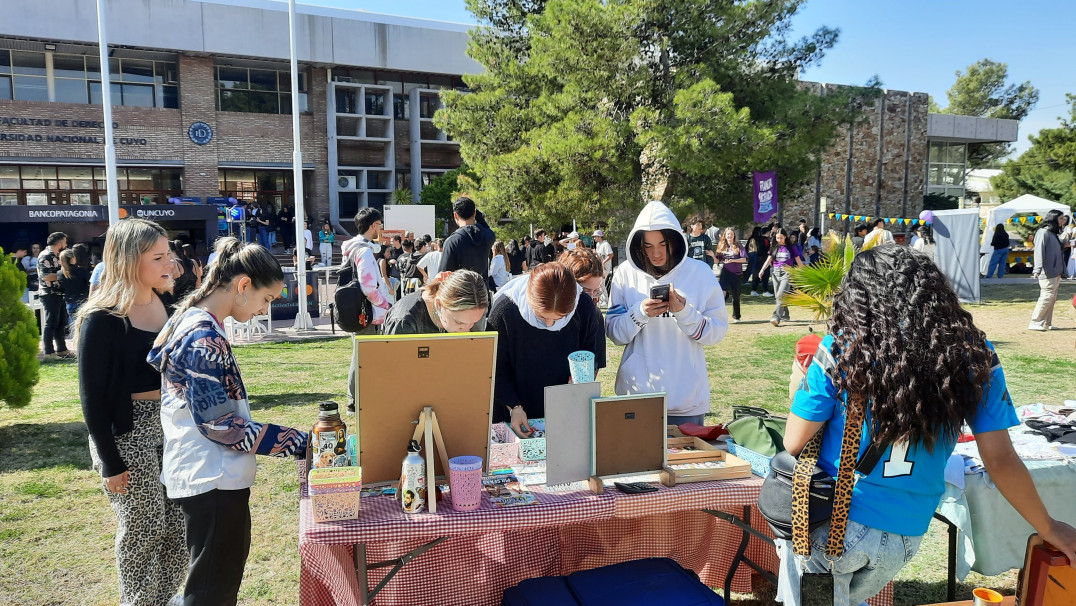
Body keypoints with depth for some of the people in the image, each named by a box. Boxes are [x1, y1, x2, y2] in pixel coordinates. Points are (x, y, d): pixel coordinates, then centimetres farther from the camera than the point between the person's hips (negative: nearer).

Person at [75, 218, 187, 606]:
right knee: (143, 529, 6)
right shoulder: (101, 320, -15)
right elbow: (92, 397, -13)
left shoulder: (166, 305, 4)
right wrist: (109, 462, -13)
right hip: (127, 433, -6)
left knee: (179, 524, 13)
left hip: (171, 426, 6)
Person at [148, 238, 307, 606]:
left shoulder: (190, 321, 8)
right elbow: (220, 424, -23)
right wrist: (296, 443, -22)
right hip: (213, 480, -10)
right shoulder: (205, 337, -21)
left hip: (199, 475, 10)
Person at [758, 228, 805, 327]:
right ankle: (785, 315, 25)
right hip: (776, 273, 5)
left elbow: (798, 260, 7)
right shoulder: (774, 248, 11)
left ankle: (776, 317, -27)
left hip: (787, 272, -5)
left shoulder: (791, 247, 2)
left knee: (781, 295, -19)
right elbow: (768, 260, 5)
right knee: (778, 296, 8)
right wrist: (762, 270, -11)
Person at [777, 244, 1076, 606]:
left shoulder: (841, 349, -16)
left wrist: (800, 394, 9)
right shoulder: (974, 357, -7)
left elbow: (793, 444, -11)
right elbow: (1000, 460, -3)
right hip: (906, 536, 4)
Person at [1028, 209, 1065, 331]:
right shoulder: (1043, 232, -9)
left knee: (1052, 298, 10)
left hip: (1055, 273, 10)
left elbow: (1057, 252, 22)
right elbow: (1039, 251, -19)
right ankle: (1035, 323, -6)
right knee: (1047, 296, -11)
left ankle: (1046, 324, 14)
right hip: (1047, 273, -10)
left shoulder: (1053, 233, 19)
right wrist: (1038, 269, -28)